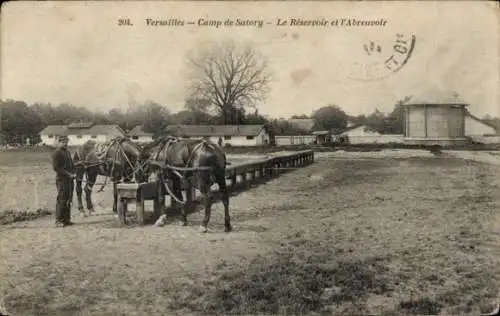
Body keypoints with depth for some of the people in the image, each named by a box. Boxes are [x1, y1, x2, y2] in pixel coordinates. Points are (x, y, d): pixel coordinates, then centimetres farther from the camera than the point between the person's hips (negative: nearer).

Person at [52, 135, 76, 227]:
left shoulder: (68, 152, 17)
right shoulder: (57, 153, -7)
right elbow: (56, 168, -15)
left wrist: (73, 174, 4)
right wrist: (68, 174, -17)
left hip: (70, 180, 8)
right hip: (61, 179, -8)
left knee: (68, 200, 10)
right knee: (61, 200, -7)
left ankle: (67, 219, 17)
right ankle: (58, 221, -1)